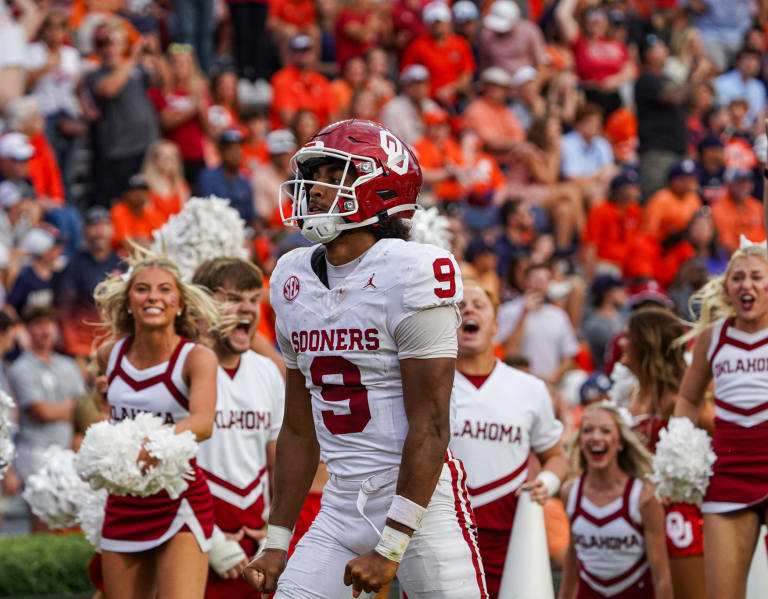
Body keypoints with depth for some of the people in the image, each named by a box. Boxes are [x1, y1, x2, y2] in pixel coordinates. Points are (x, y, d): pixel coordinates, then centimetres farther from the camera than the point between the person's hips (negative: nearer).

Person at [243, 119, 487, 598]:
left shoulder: (411, 274, -12)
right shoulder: (293, 279, 9)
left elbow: (429, 427, -15)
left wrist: (391, 548, -17)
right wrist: (277, 543, 15)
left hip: (419, 504, -6)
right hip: (341, 508, 6)